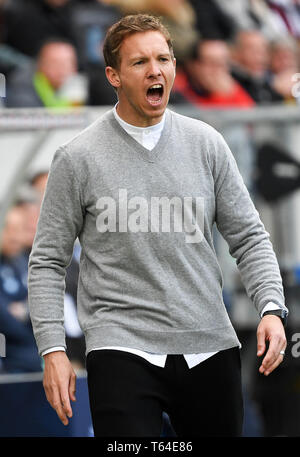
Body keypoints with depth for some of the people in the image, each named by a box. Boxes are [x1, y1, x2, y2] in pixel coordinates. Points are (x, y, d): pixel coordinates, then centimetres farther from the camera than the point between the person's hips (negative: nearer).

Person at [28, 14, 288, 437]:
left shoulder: (206, 144, 7)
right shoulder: (78, 158, -1)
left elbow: (248, 236, 11)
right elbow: (48, 262, 2)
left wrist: (271, 309, -5)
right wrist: (53, 350, -8)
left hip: (211, 350, 3)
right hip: (123, 351, -3)